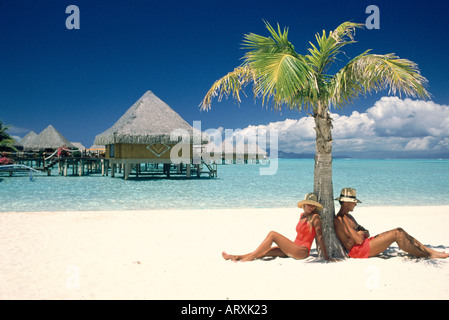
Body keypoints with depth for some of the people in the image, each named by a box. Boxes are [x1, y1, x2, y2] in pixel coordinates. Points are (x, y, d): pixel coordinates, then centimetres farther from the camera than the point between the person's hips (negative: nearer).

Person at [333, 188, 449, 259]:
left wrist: (362, 233, -3)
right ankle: (428, 256, -5)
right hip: (358, 250, -11)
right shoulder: (339, 220, -16)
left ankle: (429, 251, 5)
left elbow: (366, 233, 19)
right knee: (396, 234, -16)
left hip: (366, 243, 11)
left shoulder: (349, 217, 19)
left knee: (399, 231, 2)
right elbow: (359, 240, -22)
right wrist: (360, 234, 0)